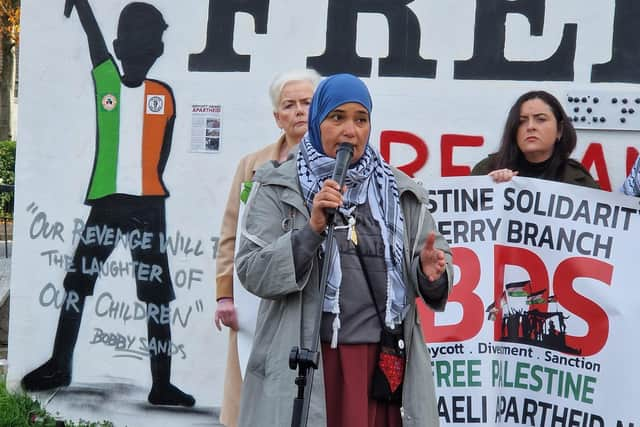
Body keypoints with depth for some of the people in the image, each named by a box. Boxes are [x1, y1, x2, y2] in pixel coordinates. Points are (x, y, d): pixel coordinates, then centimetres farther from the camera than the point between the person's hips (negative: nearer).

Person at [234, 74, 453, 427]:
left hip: (385, 359, 3)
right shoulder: (278, 188, 1)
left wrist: (430, 272, -14)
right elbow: (253, 273, -7)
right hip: (305, 362, -2)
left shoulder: (399, 191, 8)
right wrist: (311, 229, -19)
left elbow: (434, 258, 9)